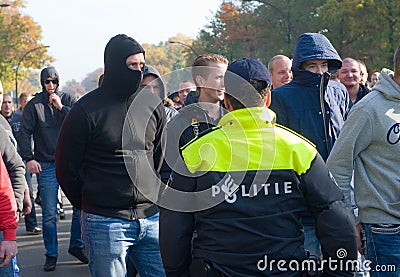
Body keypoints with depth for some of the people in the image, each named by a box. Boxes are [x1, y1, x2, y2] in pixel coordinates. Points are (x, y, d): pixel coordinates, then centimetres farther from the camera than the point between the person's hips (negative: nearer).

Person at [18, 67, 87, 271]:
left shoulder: (69, 100, 5)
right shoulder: (34, 105, 1)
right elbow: (24, 133, -1)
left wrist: (61, 107, -13)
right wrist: (29, 158, -10)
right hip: (46, 166, -1)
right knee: (49, 214, 1)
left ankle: (76, 246, 22)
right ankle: (51, 254, 12)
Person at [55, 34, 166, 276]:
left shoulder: (152, 104, 7)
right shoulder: (87, 110, -6)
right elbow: (67, 167, 0)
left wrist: (154, 194, 12)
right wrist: (90, 205, 5)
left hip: (151, 218, 4)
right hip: (106, 224, -4)